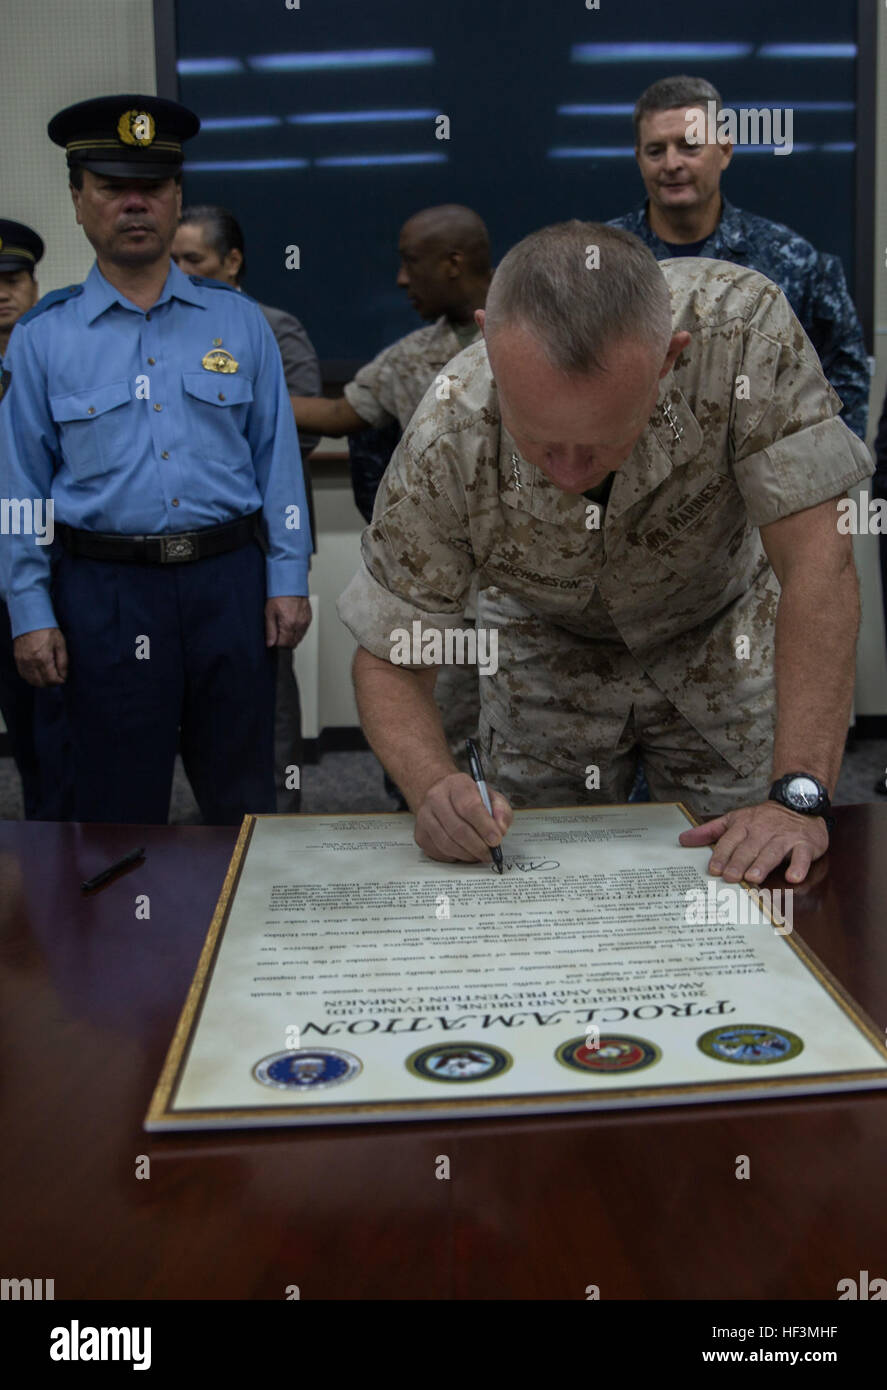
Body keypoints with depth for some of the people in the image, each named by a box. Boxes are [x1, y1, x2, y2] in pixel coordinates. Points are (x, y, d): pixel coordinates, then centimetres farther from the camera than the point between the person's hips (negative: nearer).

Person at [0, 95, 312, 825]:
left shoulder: (240, 320, 6)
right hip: (106, 592, -1)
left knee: (243, 798, 13)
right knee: (119, 807, 10)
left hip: (229, 580, 1)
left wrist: (288, 580, 0)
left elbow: (277, 457, 5)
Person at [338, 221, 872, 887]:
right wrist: (435, 788, -42)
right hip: (549, 653, 0)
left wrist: (799, 797, -39)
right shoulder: (445, 442, -32)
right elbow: (390, 660, -22)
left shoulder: (743, 324, -36)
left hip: (718, 641, 0)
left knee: (743, 881, -5)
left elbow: (818, 560, -34)